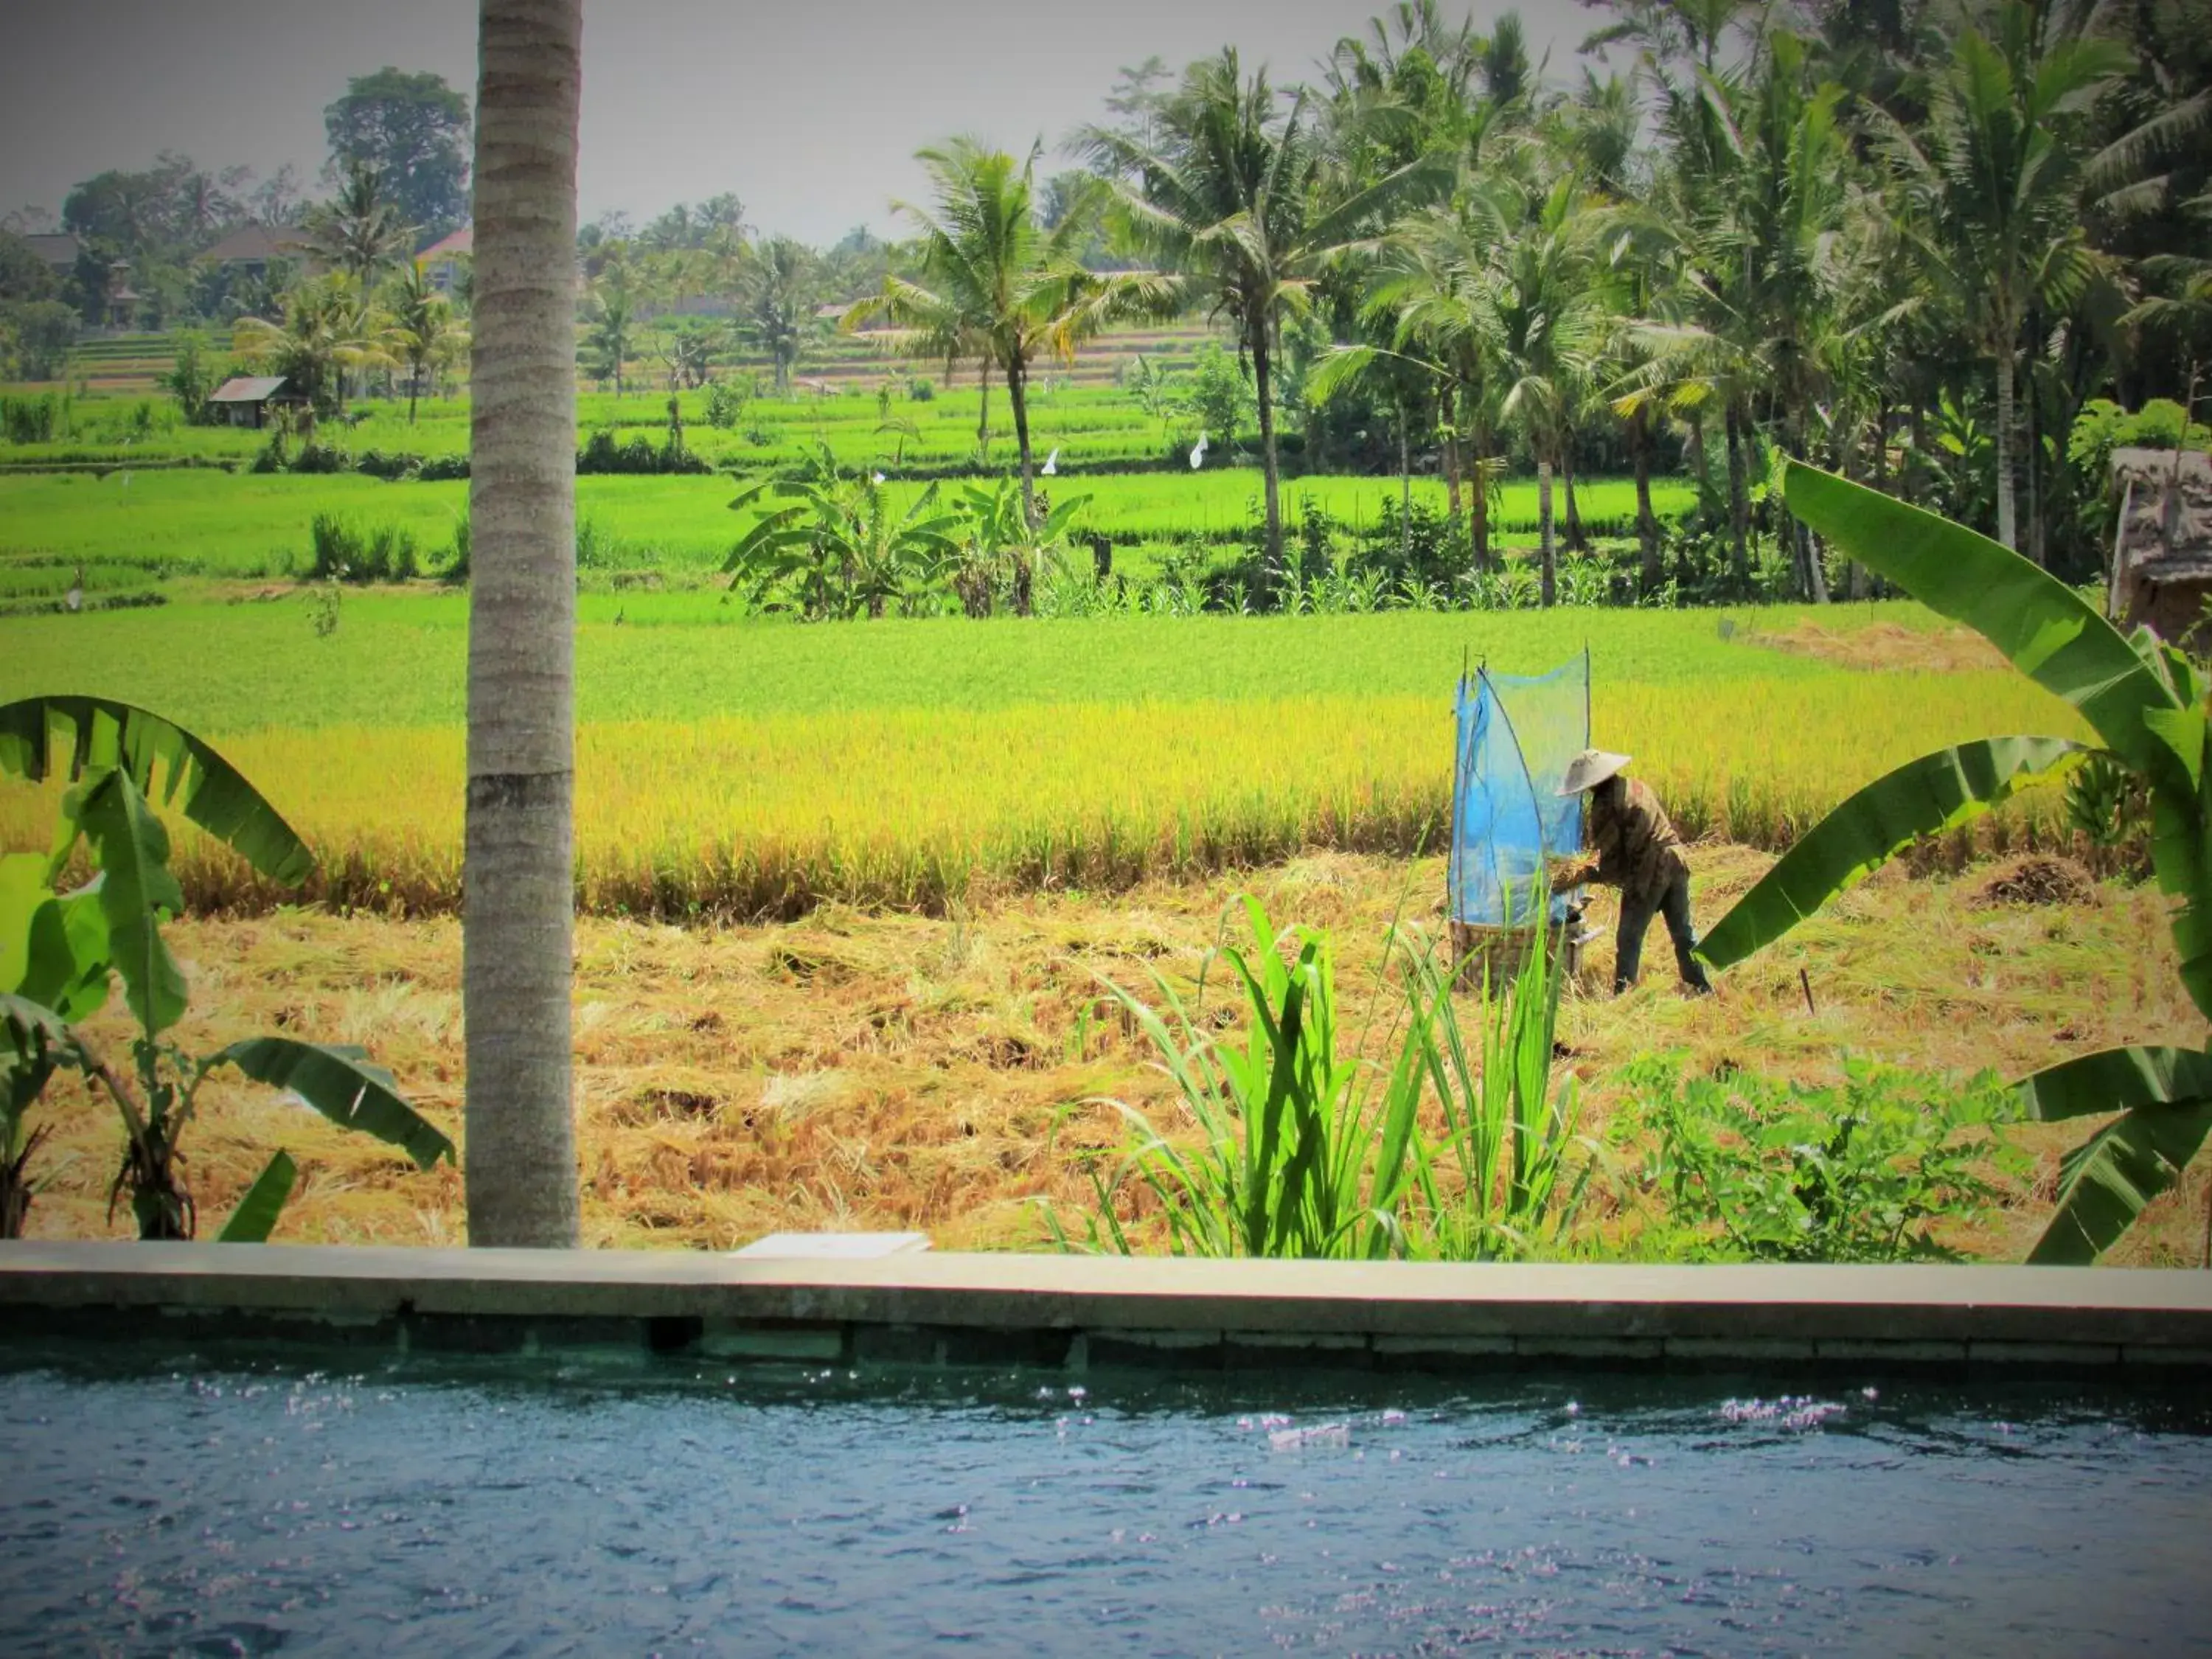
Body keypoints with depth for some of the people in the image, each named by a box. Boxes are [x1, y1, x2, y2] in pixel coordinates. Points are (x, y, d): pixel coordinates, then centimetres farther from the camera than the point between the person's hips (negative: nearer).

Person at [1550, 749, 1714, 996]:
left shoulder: (1605, 807, -12)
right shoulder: (1637, 788, 13)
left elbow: (1610, 861, -10)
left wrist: (1582, 874, 5)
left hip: (1647, 875, -7)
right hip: (1674, 864, 8)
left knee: (1629, 939, 3)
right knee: (1683, 931, 17)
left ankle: (1622, 993, 4)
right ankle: (1702, 987, 23)